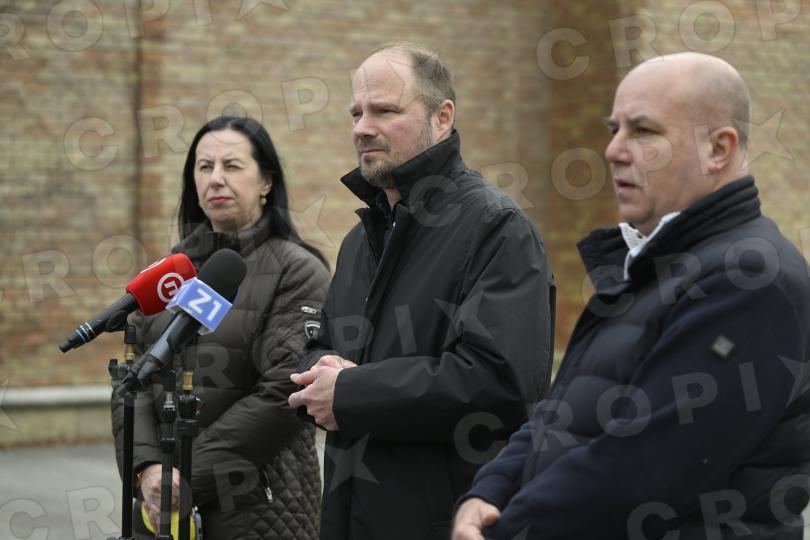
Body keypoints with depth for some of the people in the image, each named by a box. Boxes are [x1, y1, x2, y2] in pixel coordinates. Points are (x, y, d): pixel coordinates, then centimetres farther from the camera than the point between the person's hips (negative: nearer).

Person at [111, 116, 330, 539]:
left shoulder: (298, 272, -6)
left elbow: (285, 391, -15)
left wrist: (193, 475, -17)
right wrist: (147, 465, -13)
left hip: (258, 504, -4)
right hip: (164, 495, 4)